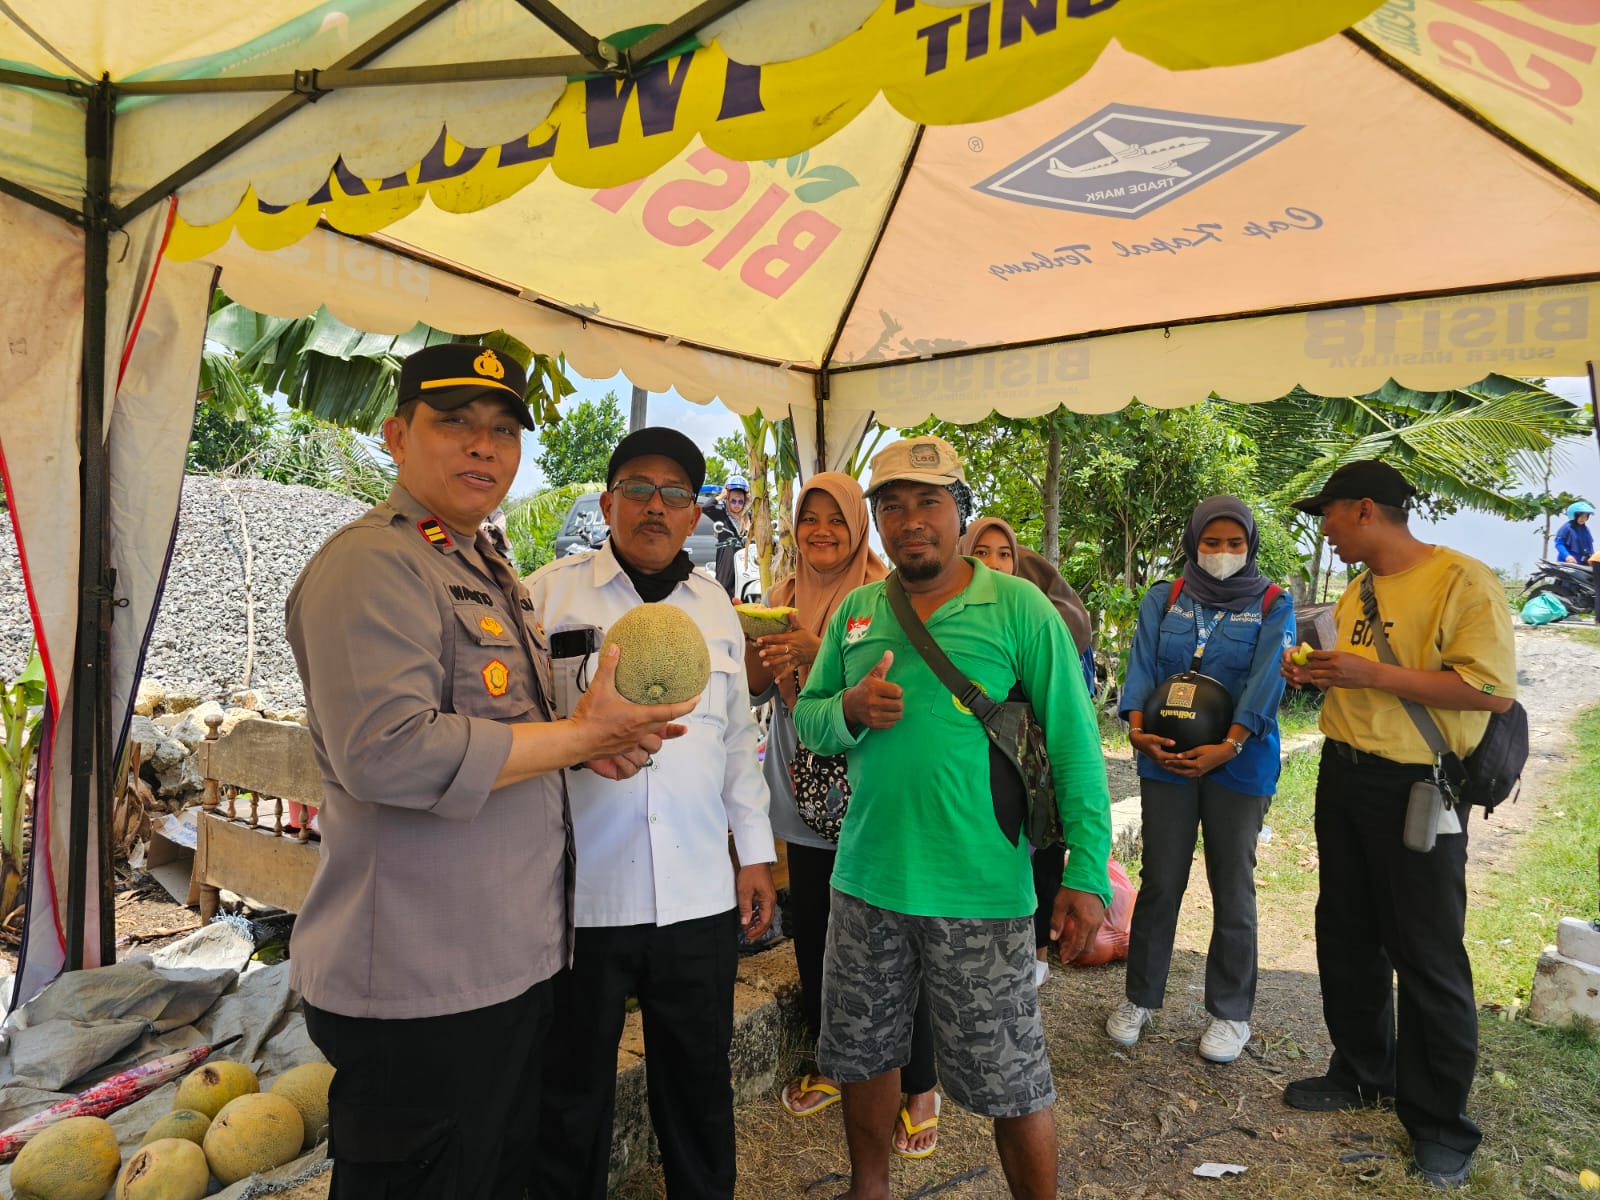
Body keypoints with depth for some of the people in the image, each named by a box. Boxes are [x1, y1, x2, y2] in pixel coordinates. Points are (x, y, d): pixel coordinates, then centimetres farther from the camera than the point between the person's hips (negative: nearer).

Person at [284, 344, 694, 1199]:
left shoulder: (484, 568, 15)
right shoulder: (372, 563, -17)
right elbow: (389, 754, -28)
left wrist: (585, 743, 4)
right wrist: (581, 735, -20)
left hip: (511, 960, 9)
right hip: (420, 981, -9)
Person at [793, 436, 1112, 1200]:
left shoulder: (1018, 608, -7)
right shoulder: (853, 613, 5)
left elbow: (1073, 743, -8)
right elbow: (806, 717, 9)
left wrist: (1087, 872, -12)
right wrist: (850, 711, -13)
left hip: (979, 892, -4)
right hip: (865, 879, 5)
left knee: (1010, 1080, 7)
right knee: (862, 1053, 20)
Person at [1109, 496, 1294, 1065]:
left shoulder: (1272, 605, 3)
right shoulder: (1163, 599, 8)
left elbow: (1267, 681, -10)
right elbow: (1141, 667, -3)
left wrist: (1228, 747, -22)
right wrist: (1137, 728, -21)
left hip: (1239, 764, -1)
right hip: (1166, 761, 1)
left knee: (1233, 888, 8)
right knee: (1159, 881, 7)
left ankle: (1231, 1010, 24)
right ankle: (1140, 997, 23)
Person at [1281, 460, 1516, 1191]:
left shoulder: (1462, 580, -16)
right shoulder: (1357, 589, 10)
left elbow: (1492, 689, -23)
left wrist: (1370, 674, -25)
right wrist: (1318, 675, 1)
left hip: (1417, 788, -8)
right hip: (1342, 776, 8)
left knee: (1426, 958, 3)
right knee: (1345, 935, 17)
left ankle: (1440, 1124, 20)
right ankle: (1362, 1072, 35)